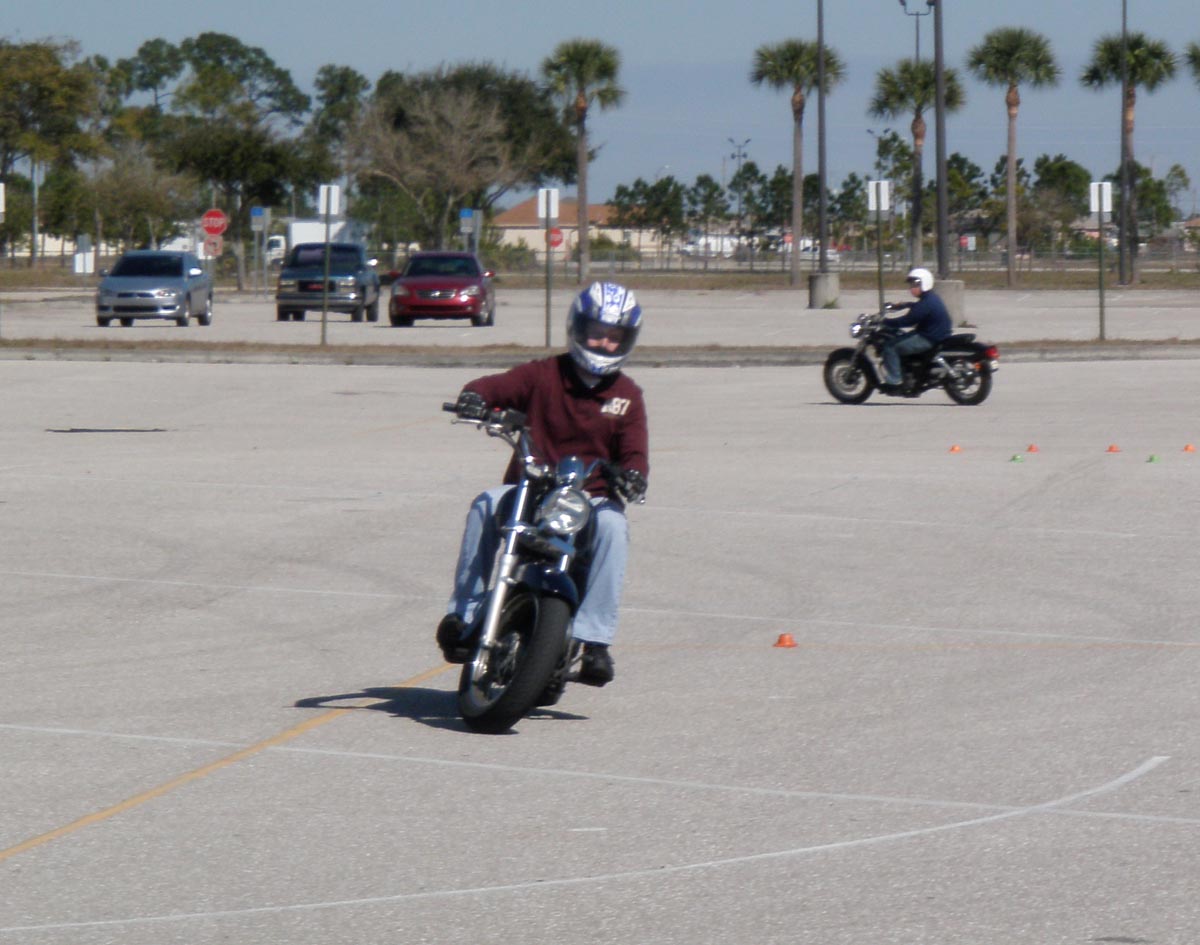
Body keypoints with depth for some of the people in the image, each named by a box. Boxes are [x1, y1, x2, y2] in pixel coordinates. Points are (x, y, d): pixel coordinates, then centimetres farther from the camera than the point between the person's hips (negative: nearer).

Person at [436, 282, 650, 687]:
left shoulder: (627, 396, 10)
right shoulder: (542, 375, 6)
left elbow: (633, 451, 0)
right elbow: (500, 386, -6)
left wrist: (633, 474, -25)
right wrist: (475, 396, -31)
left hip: (591, 497, 0)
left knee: (612, 526, -34)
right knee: (485, 505, -31)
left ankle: (595, 641, -36)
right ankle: (464, 614, -28)